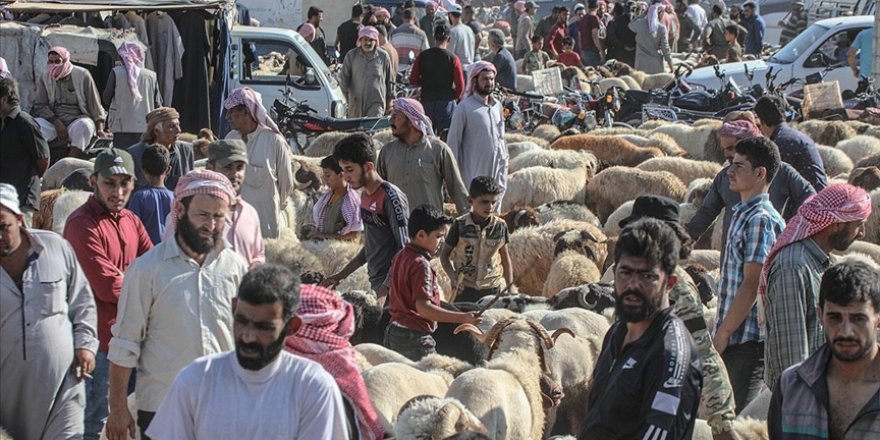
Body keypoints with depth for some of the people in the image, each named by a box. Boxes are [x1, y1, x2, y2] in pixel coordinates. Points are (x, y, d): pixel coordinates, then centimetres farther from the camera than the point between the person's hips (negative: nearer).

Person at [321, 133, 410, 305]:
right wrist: (341, 275, 21)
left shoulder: (391, 197, -13)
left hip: (391, 286, -8)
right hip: (375, 282, 8)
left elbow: (404, 249, -15)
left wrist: (383, 291, -21)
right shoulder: (365, 196, 14)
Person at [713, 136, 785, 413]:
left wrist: (723, 333, -16)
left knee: (738, 419, -7)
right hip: (734, 338, 9)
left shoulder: (761, 220, -15)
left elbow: (751, 286, -19)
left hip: (749, 339, -9)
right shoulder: (743, 214, 15)